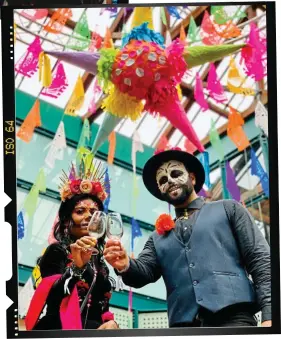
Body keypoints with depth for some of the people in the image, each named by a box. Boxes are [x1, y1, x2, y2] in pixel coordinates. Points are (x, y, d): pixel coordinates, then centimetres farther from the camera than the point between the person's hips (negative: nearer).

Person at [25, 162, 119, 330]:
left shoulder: (98, 257, 19)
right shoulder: (57, 251, 0)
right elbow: (51, 298, -17)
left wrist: (110, 321, 0)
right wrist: (77, 266, -31)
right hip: (61, 330, -7)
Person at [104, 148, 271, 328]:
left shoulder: (228, 209, 16)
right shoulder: (158, 237, 25)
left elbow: (260, 260, 7)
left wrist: (269, 315, -7)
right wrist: (126, 265, -13)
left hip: (233, 319, -3)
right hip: (183, 325, 3)